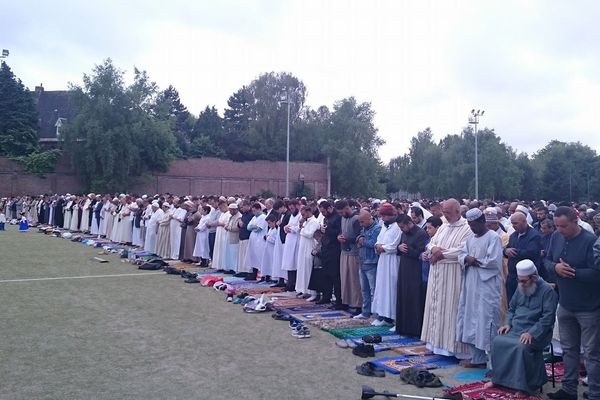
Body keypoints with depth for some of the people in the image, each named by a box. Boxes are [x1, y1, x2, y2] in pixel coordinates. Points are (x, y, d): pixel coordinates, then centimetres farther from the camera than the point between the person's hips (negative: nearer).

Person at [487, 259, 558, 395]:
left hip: (536, 333, -6)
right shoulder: (521, 287, 12)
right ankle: (499, 378, -3)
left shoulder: (547, 290, -10)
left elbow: (548, 318, -16)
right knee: (497, 342, -17)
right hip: (515, 329, 6)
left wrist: (531, 333, -23)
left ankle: (524, 385, -18)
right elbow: (511, 308, 22)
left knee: (522, 347, -34)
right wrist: (508, 323, 5)